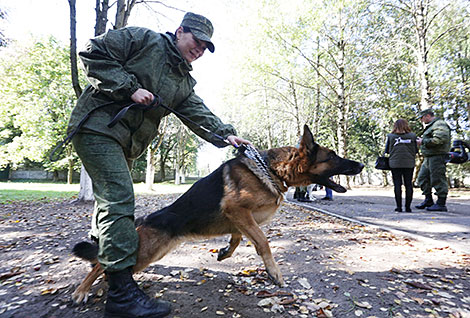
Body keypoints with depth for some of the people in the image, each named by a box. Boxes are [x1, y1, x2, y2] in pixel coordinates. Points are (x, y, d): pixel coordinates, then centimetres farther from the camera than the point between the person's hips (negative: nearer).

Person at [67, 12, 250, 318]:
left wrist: (226, 134, -13)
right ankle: (122, 292, -17)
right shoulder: (143, 39, -4)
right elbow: (93, 52, -8)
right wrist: (129, 87, -18)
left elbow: (198, 113, 2)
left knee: (111, 197, 18)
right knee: (119, 198, -19)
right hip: (98, 125, -8)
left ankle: (98, 248, 42)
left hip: (127, 144, 8)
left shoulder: (185, 82, 14)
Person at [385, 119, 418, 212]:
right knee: (408, 184, 8)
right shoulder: (412, 136, 3)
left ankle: (399, 207, 2)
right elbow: (416, 151, 8)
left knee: (397, 185, 2)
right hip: (409, 163, 1)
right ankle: (408, 207, 9)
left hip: (395, 163, -1)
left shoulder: (390, 136, -1)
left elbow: (386, 151, 4)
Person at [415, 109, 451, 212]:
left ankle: (441, 204, 0)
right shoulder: (431, 126, 23)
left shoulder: (439, 124, -10)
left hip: (437, 156, -10)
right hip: (428, 157, 10)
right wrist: (421, 140, 11)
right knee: (422, 178, 12)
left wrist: (423, 141, -15)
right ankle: (428, 200, 21)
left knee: (438, 180, -6)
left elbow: (438, 140, -24)